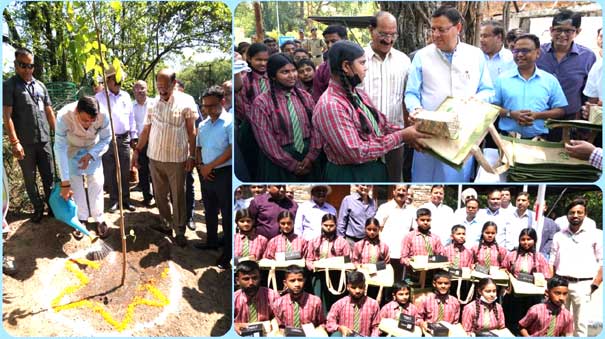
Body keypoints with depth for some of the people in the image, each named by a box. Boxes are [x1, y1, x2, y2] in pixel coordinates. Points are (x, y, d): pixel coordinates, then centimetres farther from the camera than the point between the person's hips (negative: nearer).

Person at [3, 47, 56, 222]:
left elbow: (49, 111, 16)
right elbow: (7, 115, -10)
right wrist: (14, 142, -17)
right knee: (30, 178, 7)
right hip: (25, 143, -3)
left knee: (49, 175, 9)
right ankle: (38, 207, 20)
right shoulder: (9, 85, -3)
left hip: (44, 140, 4)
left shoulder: (40, 85, 11)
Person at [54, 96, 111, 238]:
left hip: (94, 150, 1)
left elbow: (106, 139, -14)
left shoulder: (103, 117, -34)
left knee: (96, 184, -2)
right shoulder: (63, 118, -39)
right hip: (72, 151, -1)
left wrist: (91, 155, -29)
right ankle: (82, 219, 20)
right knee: (76, 186, 3)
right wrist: (65, 182, -36)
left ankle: (99, 219, 12)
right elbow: (60, 149, -35)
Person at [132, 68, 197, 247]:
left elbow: (191, 131, -4)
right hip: (155, 157, 4)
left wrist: (192, 155, -7)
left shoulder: (186, 101, -7)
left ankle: (180, 231, 13)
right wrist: (137, 150, 10)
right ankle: (166, 222, 29)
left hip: (177, 159, -4)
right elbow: (146, 129, 13)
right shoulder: (153, 103, 5)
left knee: (178, 196, 3)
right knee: (159, 194, 13)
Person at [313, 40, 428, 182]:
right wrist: (401, 136, -21)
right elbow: (357, 152, -27)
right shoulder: (330, 105, -24)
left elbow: (381, 125, 9)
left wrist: (407, 133, -9)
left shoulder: (359, 93, 7)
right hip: (350, 176, -9)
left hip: (375, 168, 9)